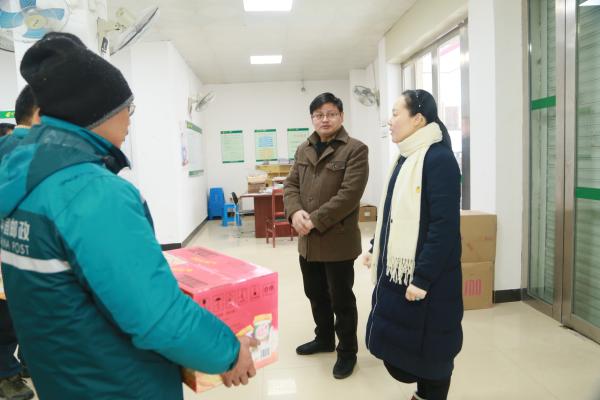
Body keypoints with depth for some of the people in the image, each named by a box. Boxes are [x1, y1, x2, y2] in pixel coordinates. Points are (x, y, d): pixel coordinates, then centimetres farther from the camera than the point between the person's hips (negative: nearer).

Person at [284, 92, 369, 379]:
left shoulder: (355, 150, -9)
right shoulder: (303, 150, 12)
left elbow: (349, 194, -18)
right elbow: (291, 185, 8)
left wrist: (315, 220, -21)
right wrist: (295, 212, -12)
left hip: (337, 240, -6)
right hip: (306, 240, 6)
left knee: (341, 299, 8)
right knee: (315, 294, 20)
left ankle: (347, 351, 28)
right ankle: (324, 338, 43)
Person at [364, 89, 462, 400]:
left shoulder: (439, 158, -17)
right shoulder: (406, 158, 11)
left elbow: (444, 225, -22)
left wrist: (423, 278, -23)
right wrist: (377, 250, 18)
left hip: (426, 276, -9)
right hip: (398, 268, 9)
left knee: (429, 346, 7)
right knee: (395, 340, 17)